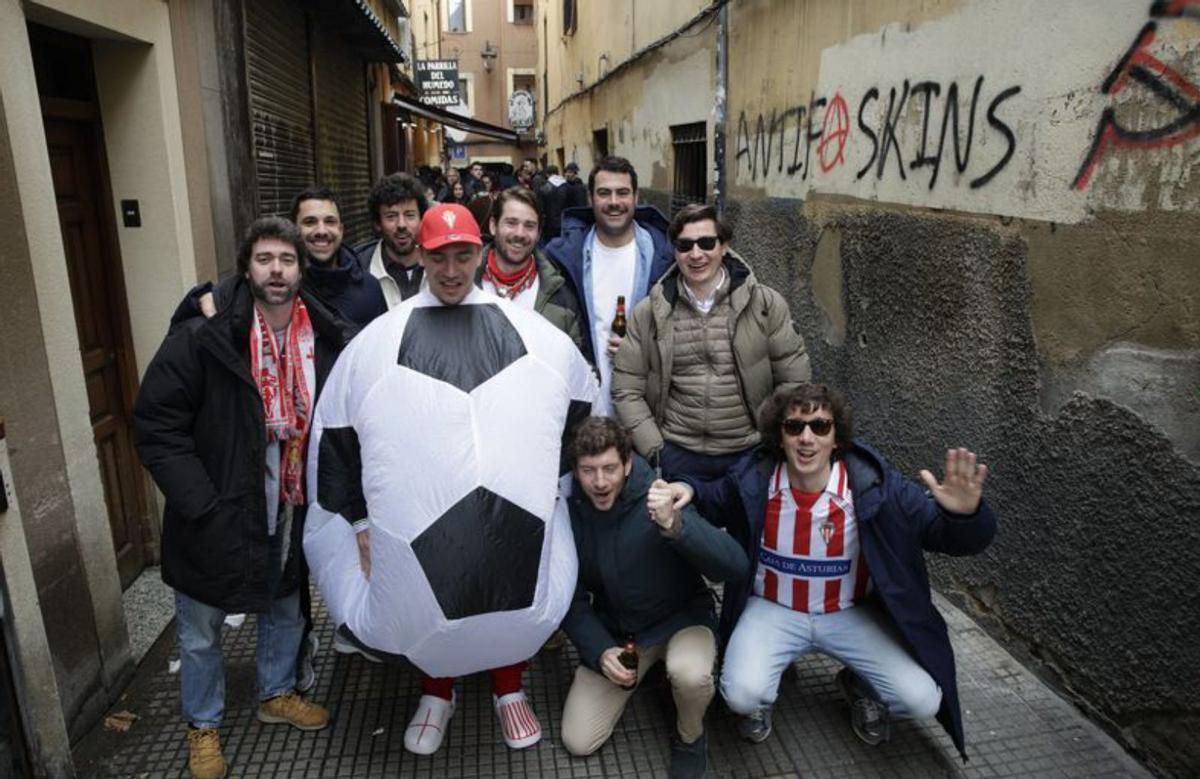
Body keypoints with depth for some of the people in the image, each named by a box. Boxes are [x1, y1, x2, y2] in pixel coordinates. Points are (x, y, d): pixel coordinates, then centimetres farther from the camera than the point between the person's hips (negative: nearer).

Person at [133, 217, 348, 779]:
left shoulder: (330, 340, -8)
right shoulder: (201, 338, -18)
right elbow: (156, 426, -15)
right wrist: (200, 505, -18)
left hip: (290, 514, 3)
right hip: (213, 519, -3)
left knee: (286, 611, 23)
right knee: (200, 632, 16)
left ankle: (277, 694, 49)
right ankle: (203, 725, 41)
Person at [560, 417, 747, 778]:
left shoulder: (658, 502, -24)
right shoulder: (569, 512, -13)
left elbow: (736, 565, -33)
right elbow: (572, 598, -2)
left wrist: (674, 525, -48)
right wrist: (600, 651, -18)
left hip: (681, 618, -3)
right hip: (613, 631, 4)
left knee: (689, 673, -37)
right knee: (577, 742, -1)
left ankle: (690, 736, 0)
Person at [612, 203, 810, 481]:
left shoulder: (765, 304, -3)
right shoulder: (647, 314, 0)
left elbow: (795, 379, 0)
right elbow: (626, 390, 1)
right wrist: (654, 450, -6)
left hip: (750, 454, 0)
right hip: (677, 455, 1)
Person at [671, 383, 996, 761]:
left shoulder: (874, 484, -20)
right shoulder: (753, 479, -16)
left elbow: (952, 536, -16)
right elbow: (713, 498, 7)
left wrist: (964, 514, -40)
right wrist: (688, 490, -17)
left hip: (851, 613, 1)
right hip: (774, 610, 0)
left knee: (922, 701, -14)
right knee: (743, 696, -24)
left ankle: (859, 686, 22)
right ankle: (761, 700, 16)